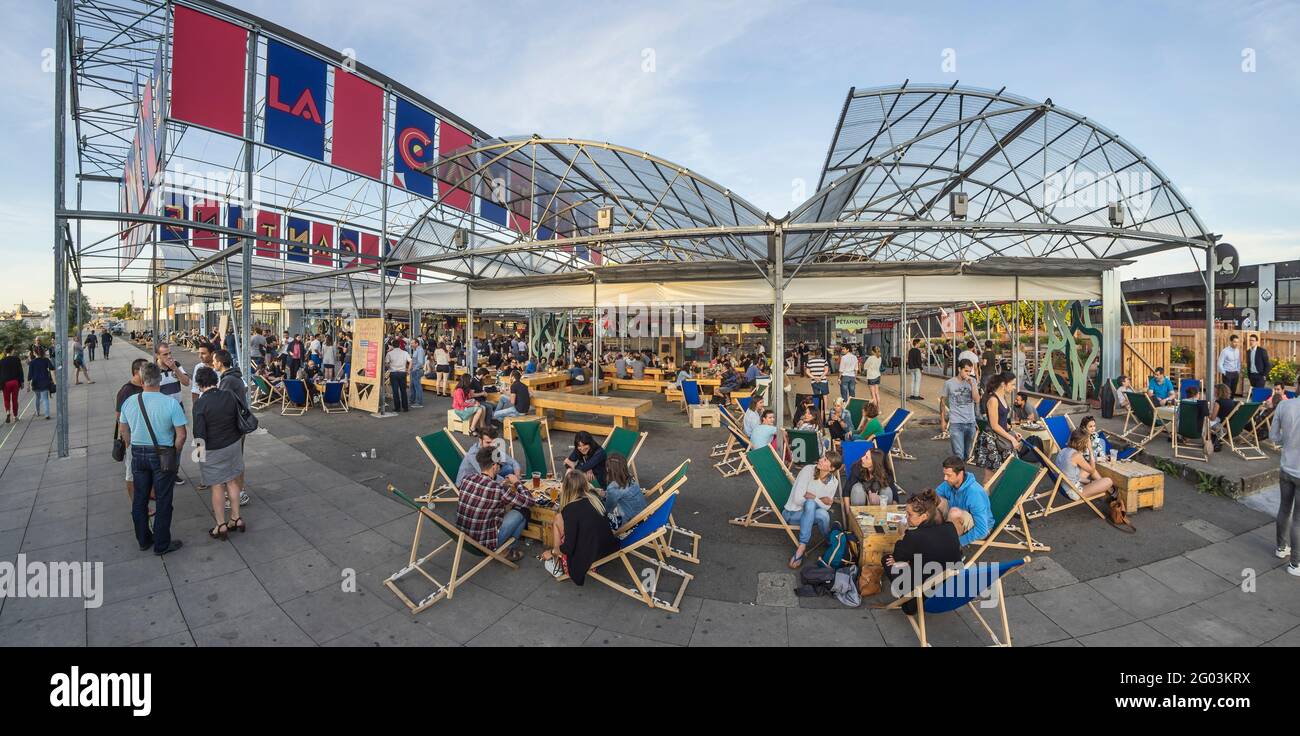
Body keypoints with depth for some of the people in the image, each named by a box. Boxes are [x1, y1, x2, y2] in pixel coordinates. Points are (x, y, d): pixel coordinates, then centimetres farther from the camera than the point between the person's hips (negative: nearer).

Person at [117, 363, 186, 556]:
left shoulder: (129, 402, -4)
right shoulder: (171, 403, -18)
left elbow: (123, 430, 9)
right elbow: (181, 435, -17)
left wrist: (134, 449, 21)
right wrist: (174, 454, 0)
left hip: (138, 455, 5)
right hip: (162, 455, -4)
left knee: (139, 499, 18)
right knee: (163, 501, 6)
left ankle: (143, 540, 32)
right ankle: (161, 544, 16)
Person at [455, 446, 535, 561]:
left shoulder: (466, 479, -6)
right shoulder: (499, 490, -24)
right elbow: (530, 501, -12)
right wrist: (517, 483, 2)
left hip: (462, 537, 6)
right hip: (484, 543, -6)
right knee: (522, 512, 8)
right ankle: (505, 551, 16)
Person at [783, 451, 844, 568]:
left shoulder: (833, 482, -6)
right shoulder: (808, 470, -18)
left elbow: (826, 507, -6)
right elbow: (797, 499, -20)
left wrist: (812, 497, -17)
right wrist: (819, 500, -15)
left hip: (809, 513, 3)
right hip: (792, 513, -3)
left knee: (823, 514, -32)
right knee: (810, 503, -35)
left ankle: (801, 547, -14)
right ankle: (803, 545, -29)